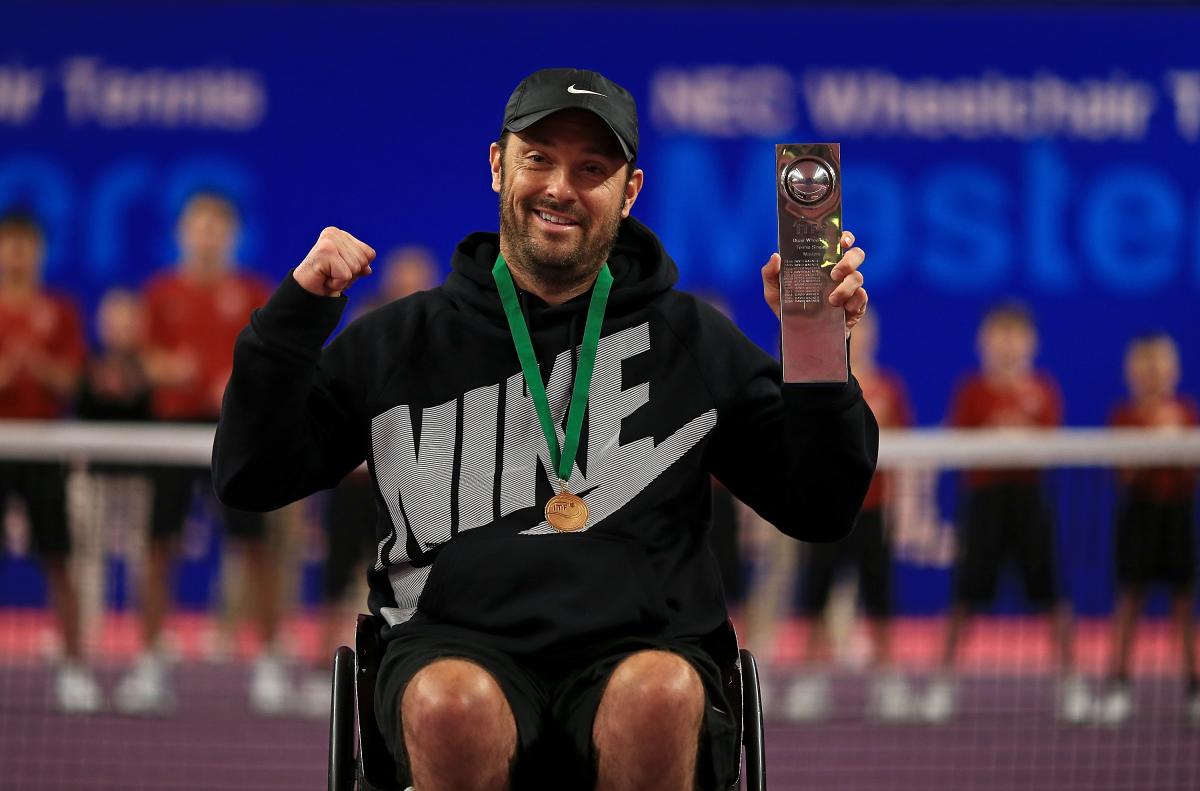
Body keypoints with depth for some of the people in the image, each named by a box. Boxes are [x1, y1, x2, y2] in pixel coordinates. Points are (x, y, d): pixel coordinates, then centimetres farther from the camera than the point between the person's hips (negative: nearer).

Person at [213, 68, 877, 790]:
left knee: (661, 695, -37)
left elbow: (821, 511, 16)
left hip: (642, 641, 0)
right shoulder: (402, 343, 17)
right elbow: (250, 479, 15)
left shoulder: (693, 342, 17)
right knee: (454, 703, -37)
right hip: (457, 642, 0)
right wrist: (295, 314, 4)